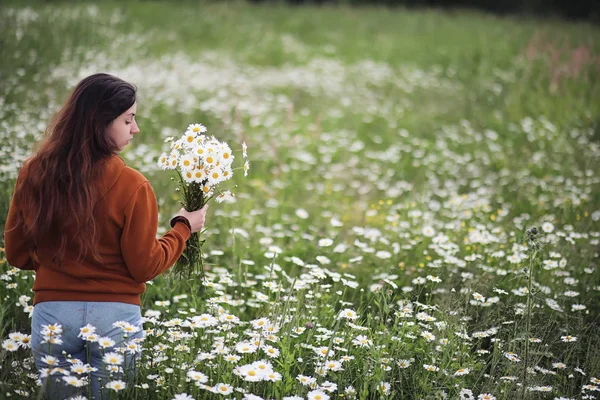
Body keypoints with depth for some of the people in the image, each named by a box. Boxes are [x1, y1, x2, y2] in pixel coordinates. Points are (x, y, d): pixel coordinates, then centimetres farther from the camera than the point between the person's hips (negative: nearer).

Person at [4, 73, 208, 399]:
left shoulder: (33, 174, -3)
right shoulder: (131, 186, -13)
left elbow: (17, 255, 8)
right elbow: (144, 267, -5)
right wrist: (183, 227, 9)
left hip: (52, 314, 3)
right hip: (115, 316, -3)